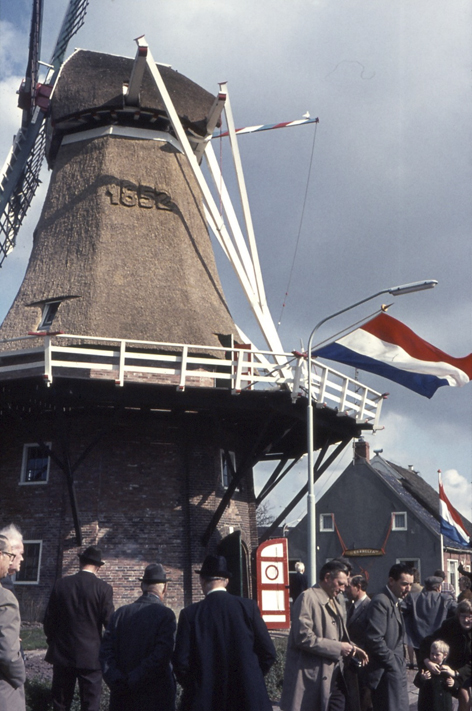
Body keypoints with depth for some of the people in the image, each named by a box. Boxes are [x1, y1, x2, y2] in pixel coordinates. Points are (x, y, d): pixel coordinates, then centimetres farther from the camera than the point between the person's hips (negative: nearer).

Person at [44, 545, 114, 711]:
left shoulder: (61, 584, -1)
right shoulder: (103, 588, -10)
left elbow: (49, 618, 3)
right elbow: (109, 622, -9)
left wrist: (52, 640, 18)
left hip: (62, 654, 3)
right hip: (90, 655, -3)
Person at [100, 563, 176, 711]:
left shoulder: (120, 613, 3)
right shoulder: (165, 614, -10)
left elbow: (106, 651, -3)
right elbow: (162, 655, -19)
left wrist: (117, 681, -9)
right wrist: (133, 681, -14)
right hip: (156, 699, -4)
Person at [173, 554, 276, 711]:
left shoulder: (190, 614, -6)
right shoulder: (248, 607, -3)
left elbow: (181, 662, -8)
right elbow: (268, 652, -3)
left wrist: (194, 686, 10)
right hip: (248, 698, 1)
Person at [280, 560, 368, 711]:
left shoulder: (333, 602, 18)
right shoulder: (308, 598, -12)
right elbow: (303, 637, -22)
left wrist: (351, 648, 4)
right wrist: (337, 648, -17)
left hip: (334, 677, 9)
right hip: (313, 678, -9)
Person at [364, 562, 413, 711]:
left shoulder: (395, 602, 14)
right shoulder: (381, 602, -15)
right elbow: (374, 639, -22)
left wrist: (401, 664, 8)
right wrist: (393, 665, -15)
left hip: (397, 671, 9)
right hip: (387, 672, -9)